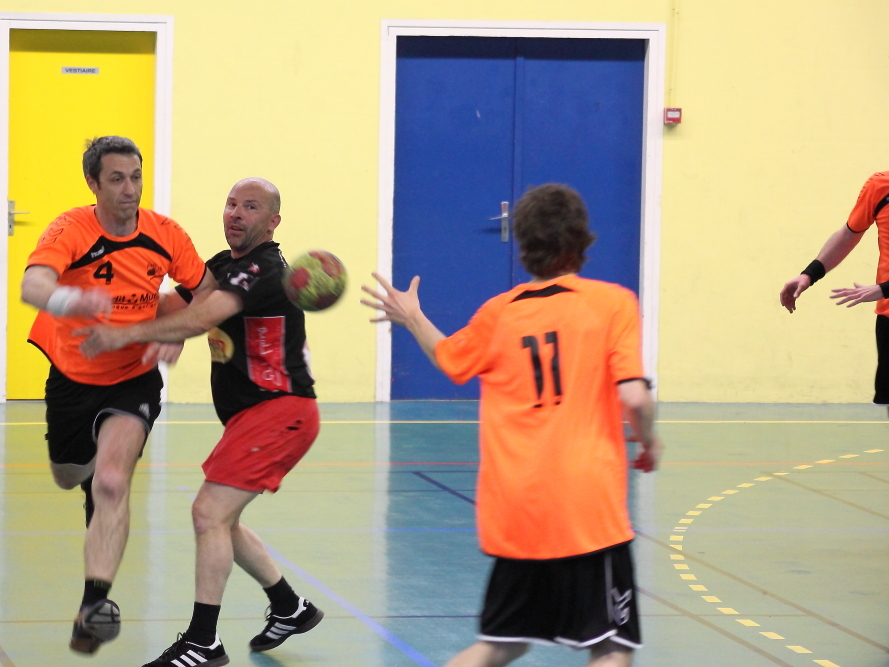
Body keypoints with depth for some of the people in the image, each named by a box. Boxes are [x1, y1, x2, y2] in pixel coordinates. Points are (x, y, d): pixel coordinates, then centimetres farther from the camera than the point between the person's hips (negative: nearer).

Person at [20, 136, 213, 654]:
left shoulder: (164, 233, -11)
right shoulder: (71, 231, -20)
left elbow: (206, 289, 6)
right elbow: (32, 285, -40)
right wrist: (71, 301, -63)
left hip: (134, 379, -1)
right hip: (72, 378, 1)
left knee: (110, 483, -24)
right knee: (69, 477, 23)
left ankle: (96, 604, -27)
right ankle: (101, 464, 62)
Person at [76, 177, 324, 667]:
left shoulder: (264, 269, -18)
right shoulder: (222, 266, 13)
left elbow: (201, 318, -32)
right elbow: (176, 307, 11)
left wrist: (128, 334, -35)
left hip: (279, 410, -10)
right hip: (249, 416, 10)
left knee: (210, 513, -16)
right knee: (221, 520, 18)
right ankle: (290, 609, 33)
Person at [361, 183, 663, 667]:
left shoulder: (500, 313, 8)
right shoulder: (613, 302, -3)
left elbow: (451, 359, 26)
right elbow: (634, 396, -11)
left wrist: (412, 319, 43)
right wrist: (649, 441, 8)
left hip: (513, 512, 5)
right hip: (587, 505, -5)